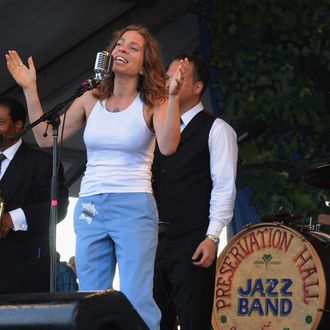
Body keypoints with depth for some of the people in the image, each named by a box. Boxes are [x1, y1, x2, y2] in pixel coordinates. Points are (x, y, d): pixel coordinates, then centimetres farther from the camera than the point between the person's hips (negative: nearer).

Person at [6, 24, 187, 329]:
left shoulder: (152, 103, -1)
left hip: (134, 208, -4)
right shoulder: (91, 100, 10)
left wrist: (174, 95, -27)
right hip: (90, 208, 4)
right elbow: (46, 138, 10)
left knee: (137, 301, -10)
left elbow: (168, 146, -19)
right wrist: (29, 89, 7)